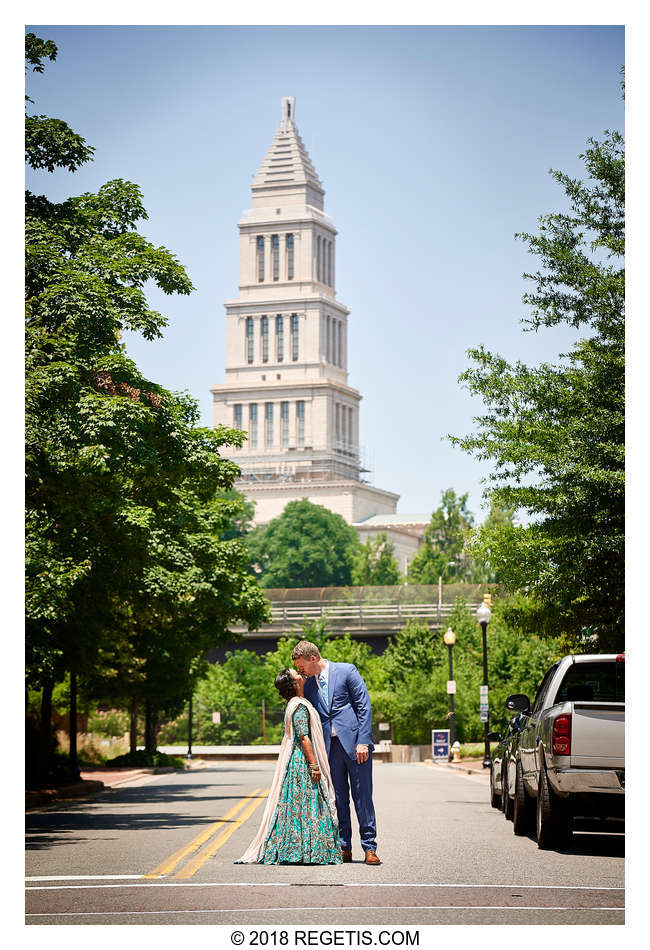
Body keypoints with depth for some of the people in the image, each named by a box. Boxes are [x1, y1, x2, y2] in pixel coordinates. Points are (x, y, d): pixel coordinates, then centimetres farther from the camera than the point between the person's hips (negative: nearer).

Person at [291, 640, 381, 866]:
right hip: (329, 747, 5)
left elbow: (364, 706, -5)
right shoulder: (308, 686, 14)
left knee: (362, 796, -4)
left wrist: (363, 741, -12)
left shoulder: (346, 671, -1)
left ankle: (369, 848, 0)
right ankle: (343, 848, 10)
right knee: (337, 798, 4)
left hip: (354, 743, -5)